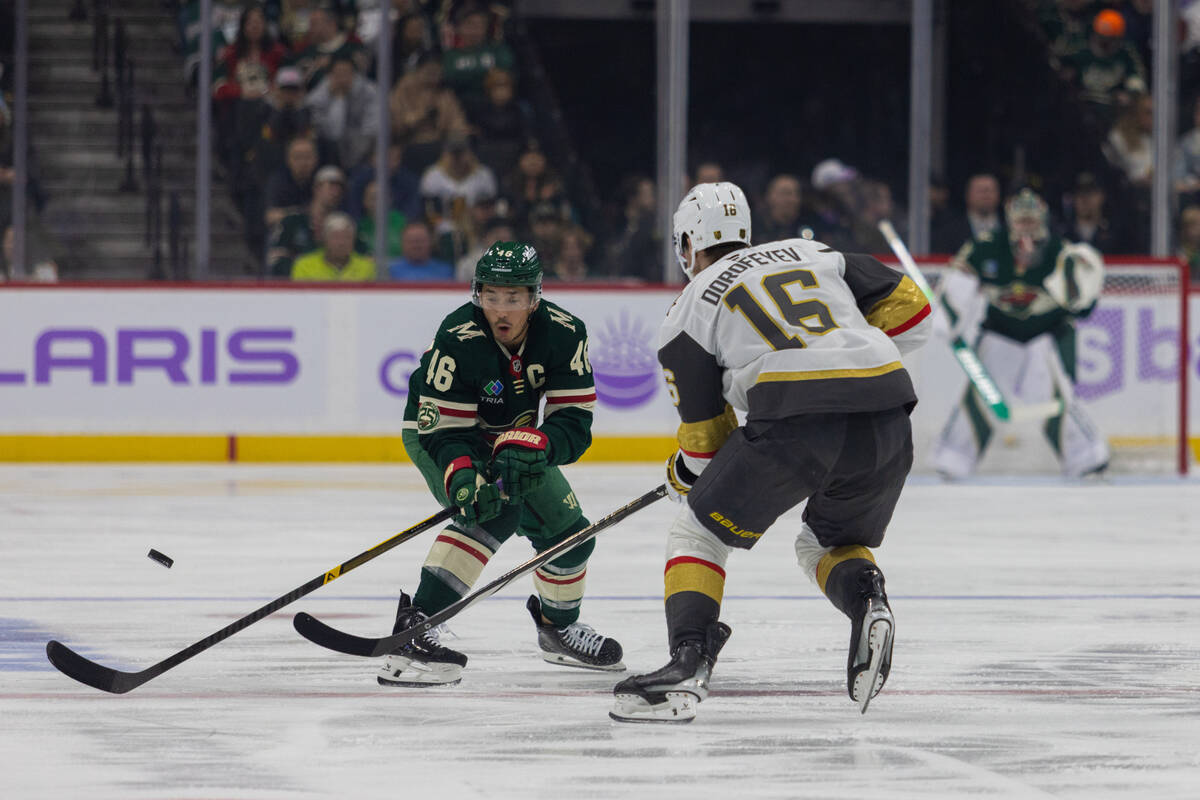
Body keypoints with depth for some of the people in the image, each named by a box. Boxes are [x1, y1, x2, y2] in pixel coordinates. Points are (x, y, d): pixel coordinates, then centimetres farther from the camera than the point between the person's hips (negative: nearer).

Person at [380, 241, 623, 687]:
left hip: (513, 437, 6)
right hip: (435, 432, -5)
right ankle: (414, 628, -38)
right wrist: (462, 478, -49)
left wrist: (529, 446, -42)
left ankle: (559, 626, 39)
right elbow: (444, 429, -31)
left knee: (568, 532, 7)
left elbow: (574, 421, -24)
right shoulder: (458, 340, -33)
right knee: (494, 511, -31)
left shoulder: (564, 334, -23)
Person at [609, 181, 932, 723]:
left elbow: (706, 435, 17)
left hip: (793, 417, -4)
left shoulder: (690, 307, 17)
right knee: (829, 542, 28)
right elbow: (910, 308, 22)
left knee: (698, 534, 14)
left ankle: (687, 667, -4)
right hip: (887, 421, 4)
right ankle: (868, 605, -3)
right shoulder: (811, 254, 28)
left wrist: (683, 478, 37)